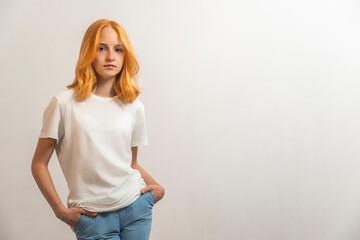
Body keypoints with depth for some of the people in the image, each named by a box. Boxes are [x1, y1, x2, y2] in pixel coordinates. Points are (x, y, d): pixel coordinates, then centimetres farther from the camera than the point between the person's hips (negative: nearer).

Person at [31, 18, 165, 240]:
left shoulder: (134, 107, 4)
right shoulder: (64, 103, -6)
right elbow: (39, 164, -1)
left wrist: (157, 188, -2)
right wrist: (60, 210, -5)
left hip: (136, 207, 3)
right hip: (93, 217, -3)